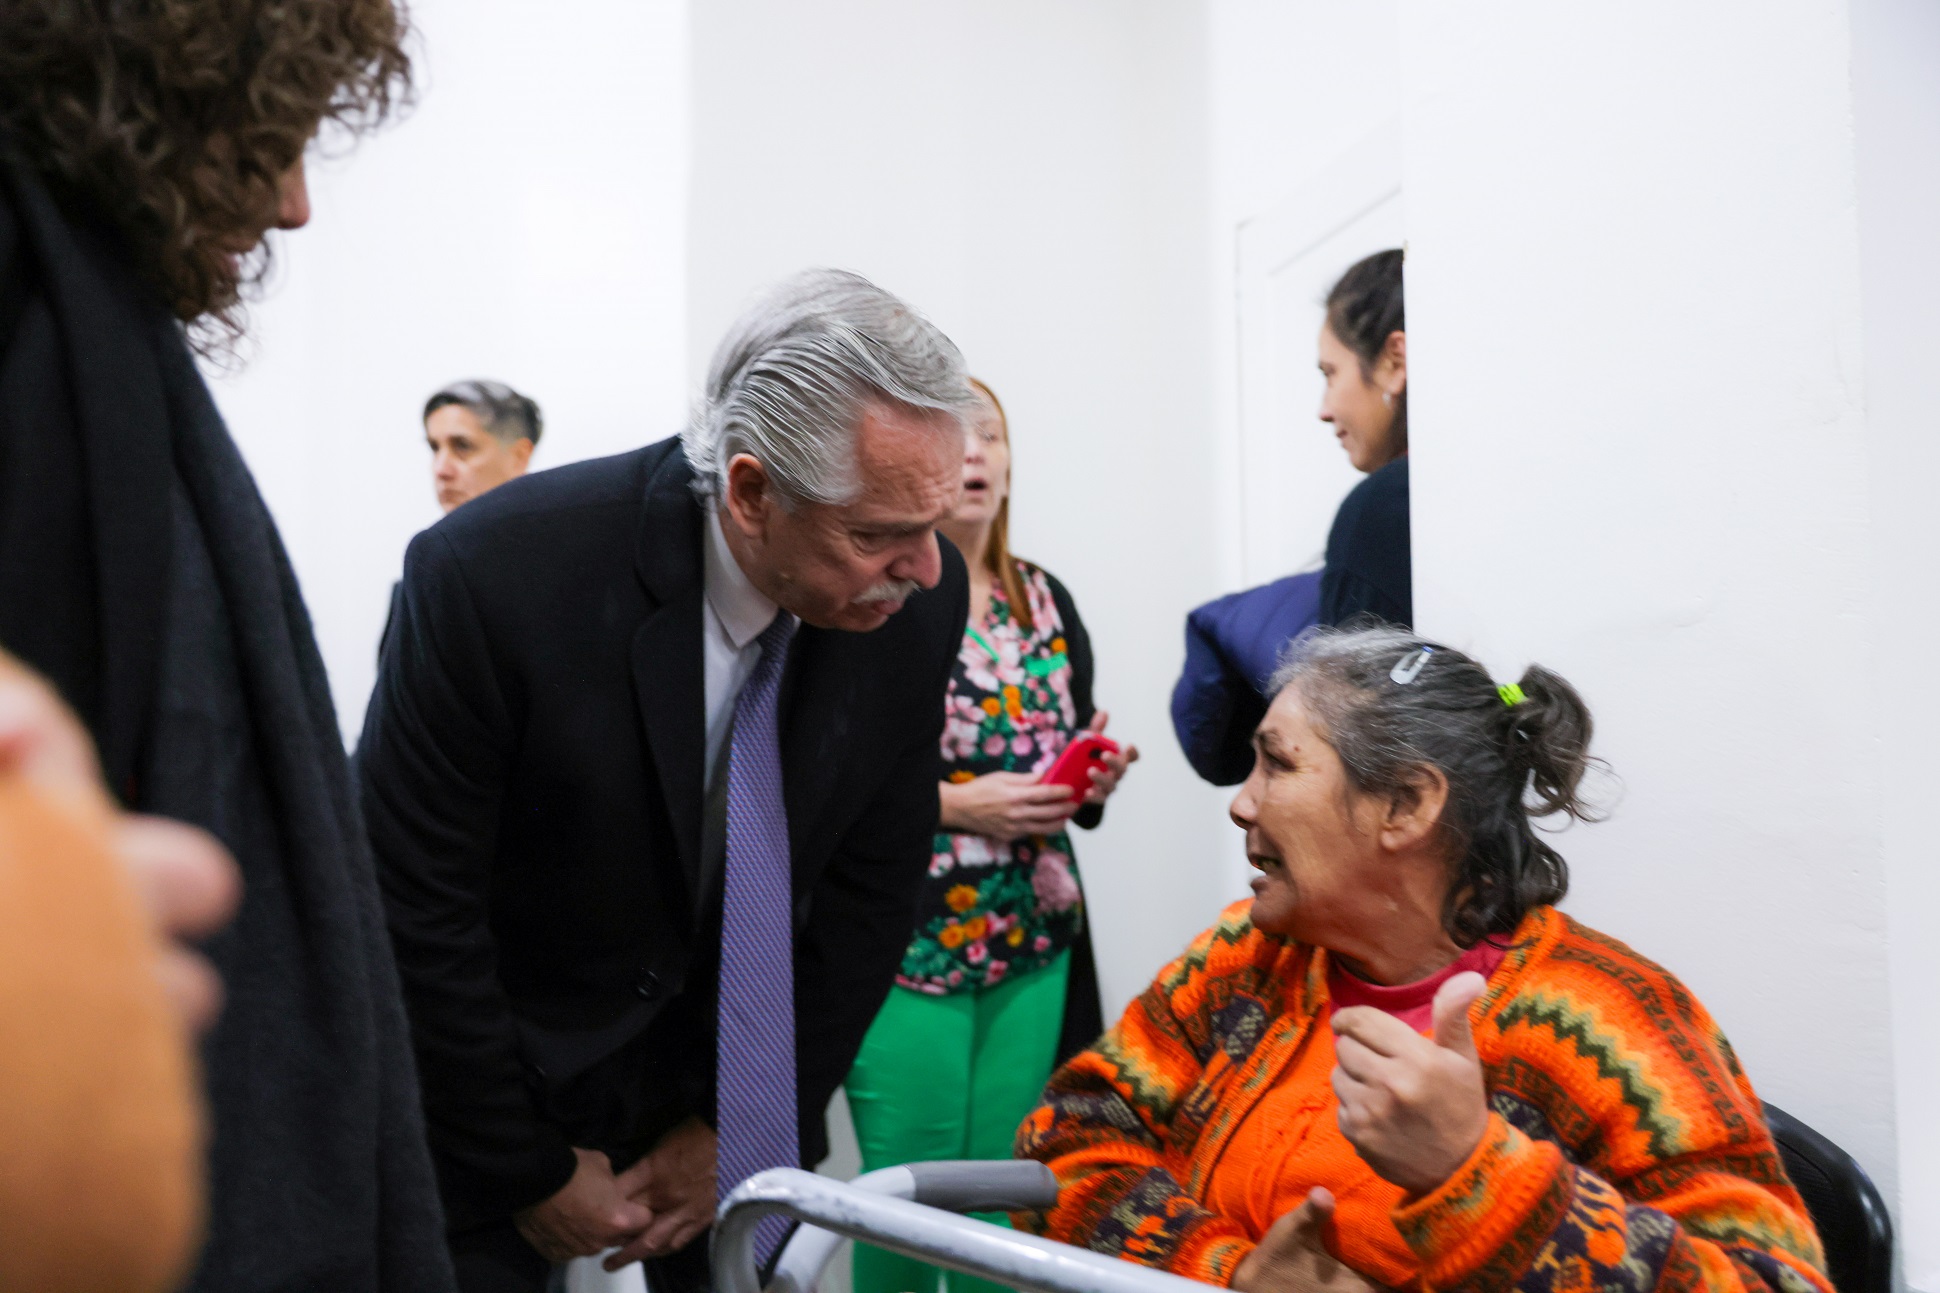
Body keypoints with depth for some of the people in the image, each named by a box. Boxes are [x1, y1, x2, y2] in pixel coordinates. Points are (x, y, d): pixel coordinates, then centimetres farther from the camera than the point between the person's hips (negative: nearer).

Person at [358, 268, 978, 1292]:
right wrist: (531, 1173, -11)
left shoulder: (920, 598, -16)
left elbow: (871, 884, -5)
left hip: (732, 1062, 3)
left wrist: (739, 1128, -4)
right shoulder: (490, 574, -27)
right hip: (505, 1080, -2)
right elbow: (413, 912, -18)